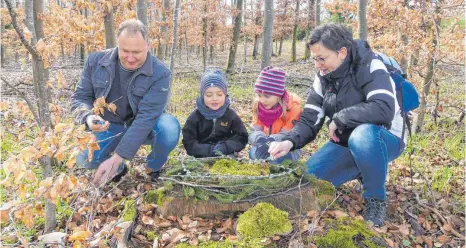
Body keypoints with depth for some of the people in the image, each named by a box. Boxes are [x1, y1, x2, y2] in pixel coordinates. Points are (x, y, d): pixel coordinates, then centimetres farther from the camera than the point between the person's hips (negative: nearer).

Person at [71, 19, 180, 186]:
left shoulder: (160, 73, -25)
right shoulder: (96, 61, -12)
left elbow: (146, 117, -31)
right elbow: (80, 97, -4)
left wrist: (117, 157, -37)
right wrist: (88, 118, -31)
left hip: (148, 128, -2)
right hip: (110, 126, 2)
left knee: (169, 129, -35)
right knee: (84, 158, -24)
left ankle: (154, 168, -2)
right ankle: (119, 169, 12)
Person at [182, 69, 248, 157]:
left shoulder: (231, 115, 1)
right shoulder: (195, 116, -2)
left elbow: (242, 138, 0)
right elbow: (189, 143, -5)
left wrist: (225, 147, -17)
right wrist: (209, 150, -19)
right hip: (201, 159, 0)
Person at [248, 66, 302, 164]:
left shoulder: (293, 107, -18)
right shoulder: (258, 105, -5)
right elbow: (254, 132, -10)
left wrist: (271, 141, -42)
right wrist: (260, 140, -36)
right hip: (266, 146, 3)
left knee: (277, 157, -35)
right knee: (254, 152, -29)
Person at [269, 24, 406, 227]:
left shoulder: (370, 68, -22)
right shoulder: (323, 77, -3)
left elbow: (384, 109, -38)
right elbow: (309, 120, -6)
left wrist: (339, 118, -27)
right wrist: (290, 141, -26)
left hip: (384, 140, -6)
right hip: (345, 142, 6)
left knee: (362, 134, -40)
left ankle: (376, 199, -15)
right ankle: (362, 172, 15)